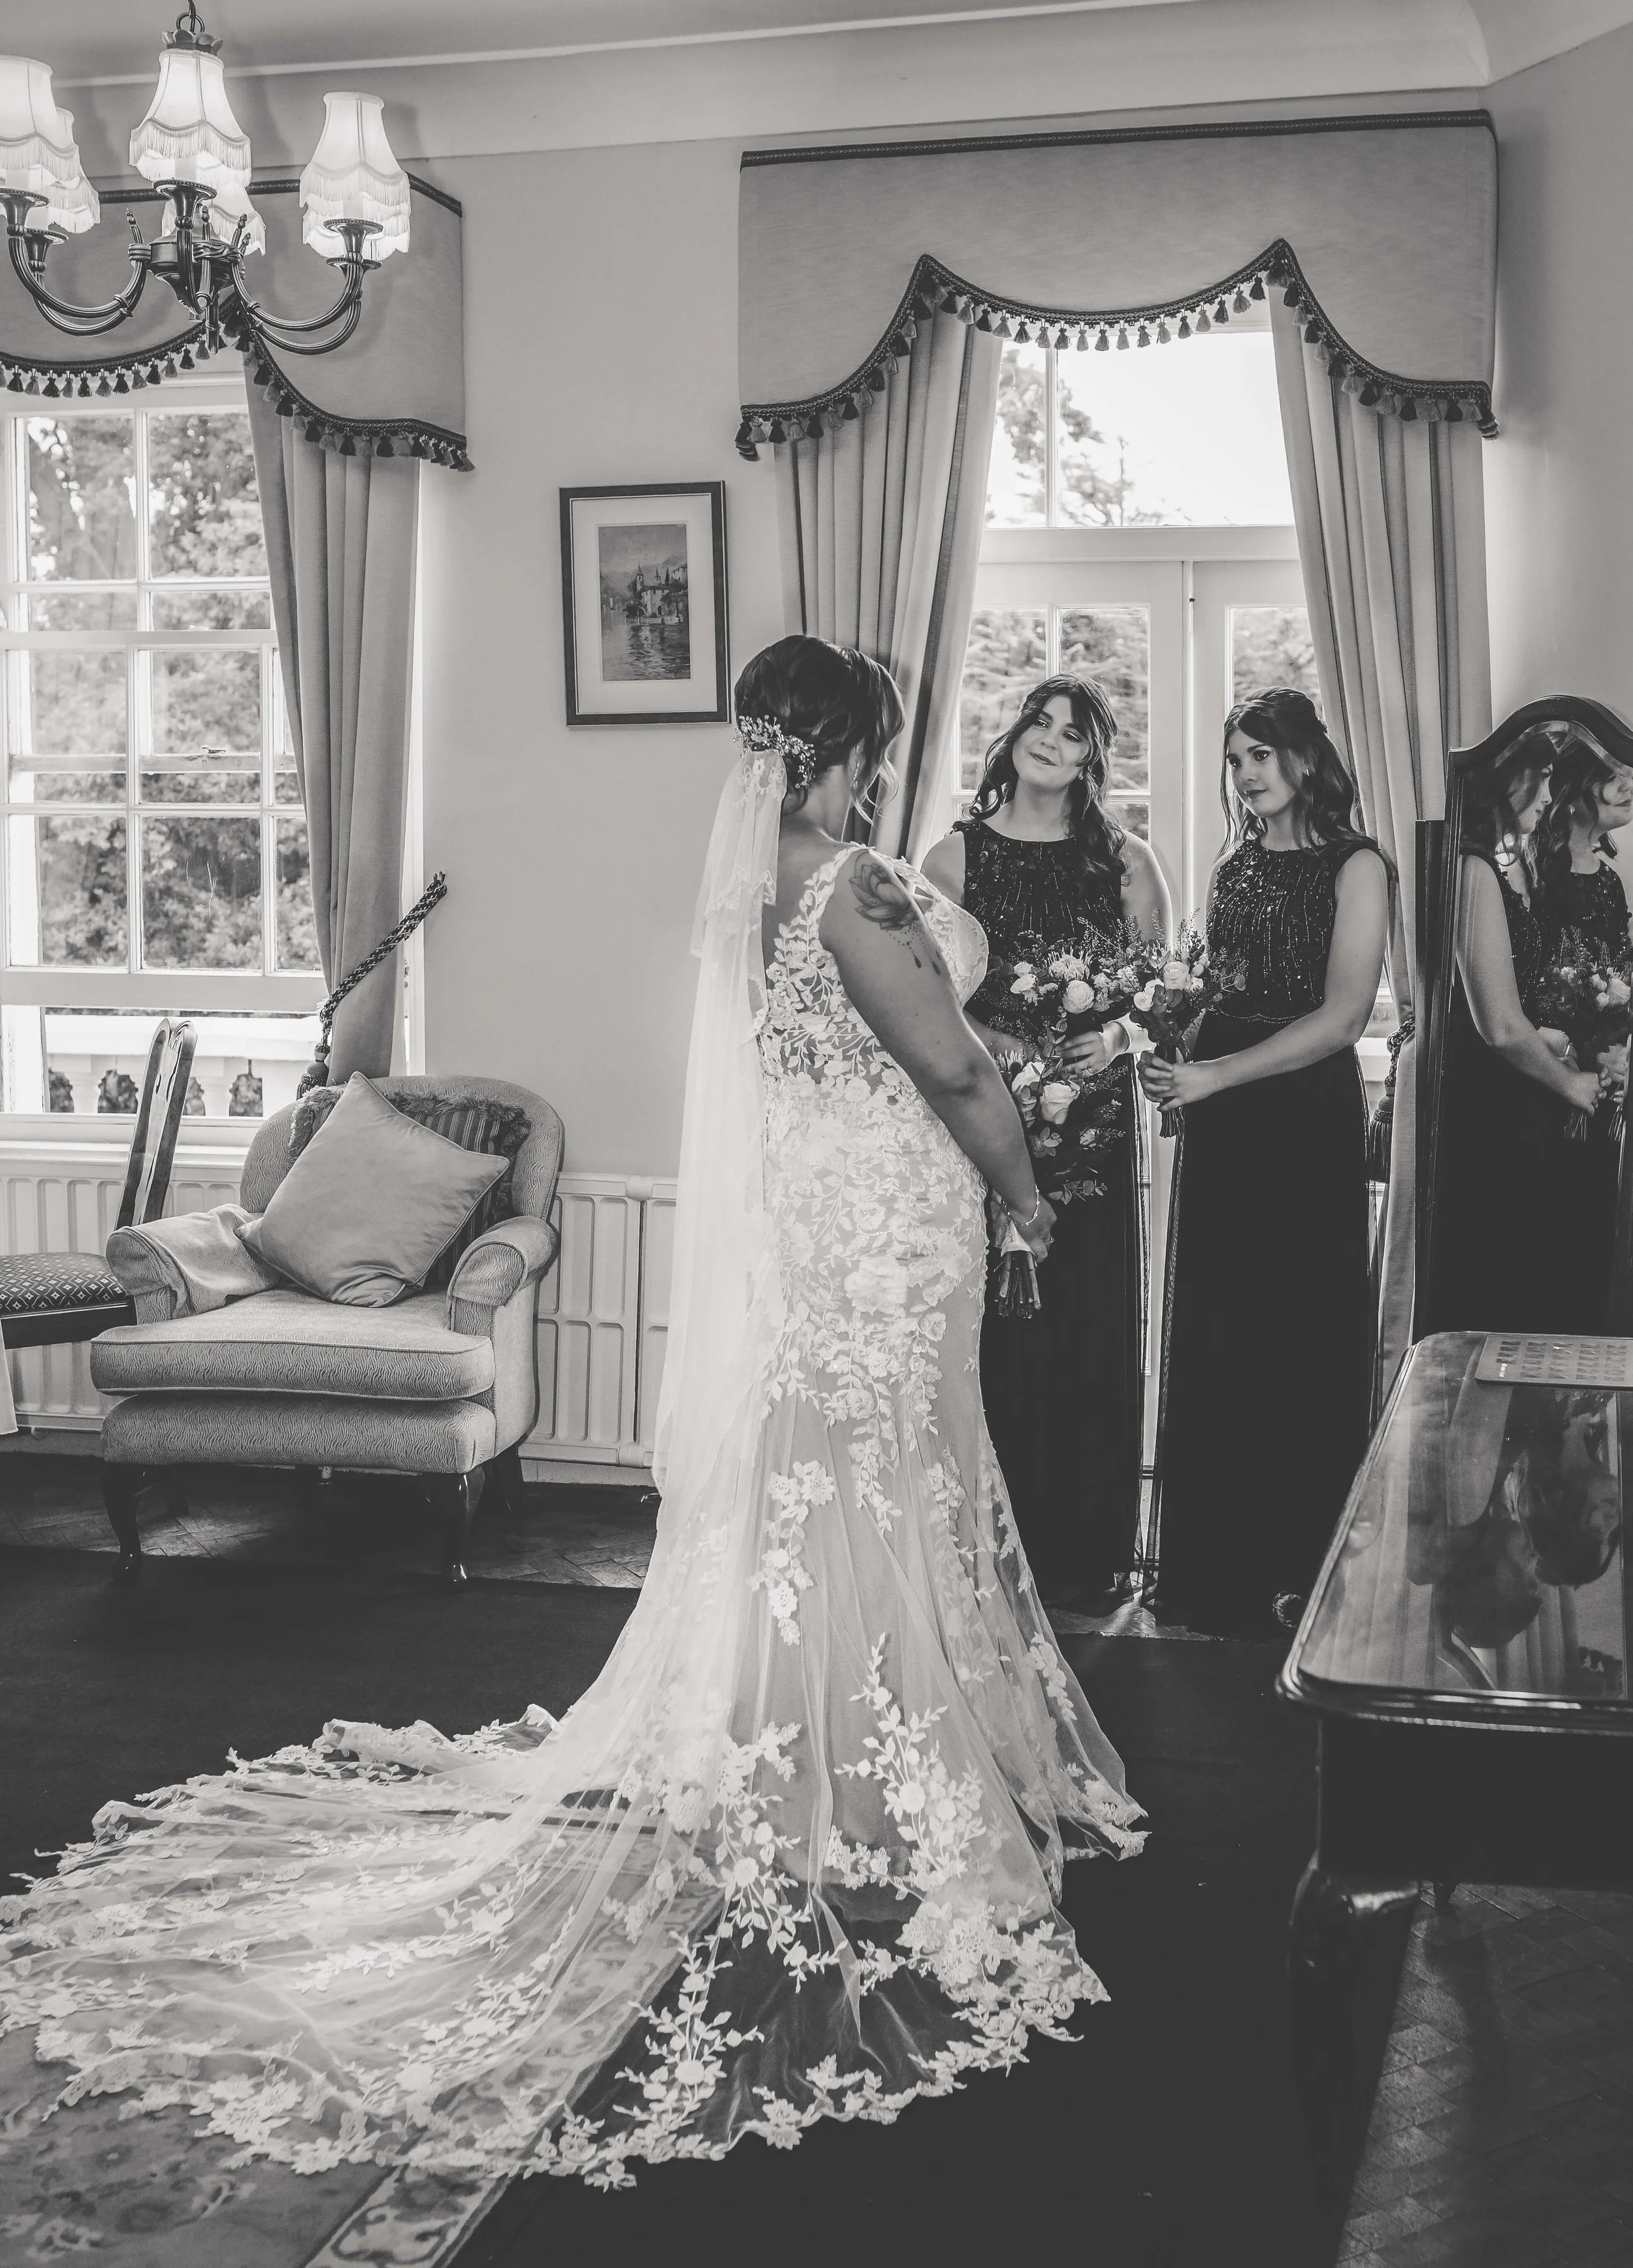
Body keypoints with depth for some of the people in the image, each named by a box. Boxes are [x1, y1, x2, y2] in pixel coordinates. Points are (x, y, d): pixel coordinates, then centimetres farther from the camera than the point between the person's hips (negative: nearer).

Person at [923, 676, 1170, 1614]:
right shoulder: (958, 855, 5)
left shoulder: (1126, 860, 8)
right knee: (999, 1327, -2)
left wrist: (1115, 1035, -9)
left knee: (1098, 1325, 2)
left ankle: (1093, 1553, 12)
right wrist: (994, 1043, -13)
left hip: (1096, 1115, 1)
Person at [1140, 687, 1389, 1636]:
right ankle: (1218, 1573, 16)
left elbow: (1341, 1017, -12)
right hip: (1221, 1127, 6)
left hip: (1308, 1118, -5)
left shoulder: (1355, 866, -4)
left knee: (1304, 1341, 0)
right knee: (1214, 1339, 6)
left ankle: (1304, 1575, 12)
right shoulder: (1234, 870, 15)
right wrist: (1173, 1049, -1)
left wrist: (1215, 1075, -16)